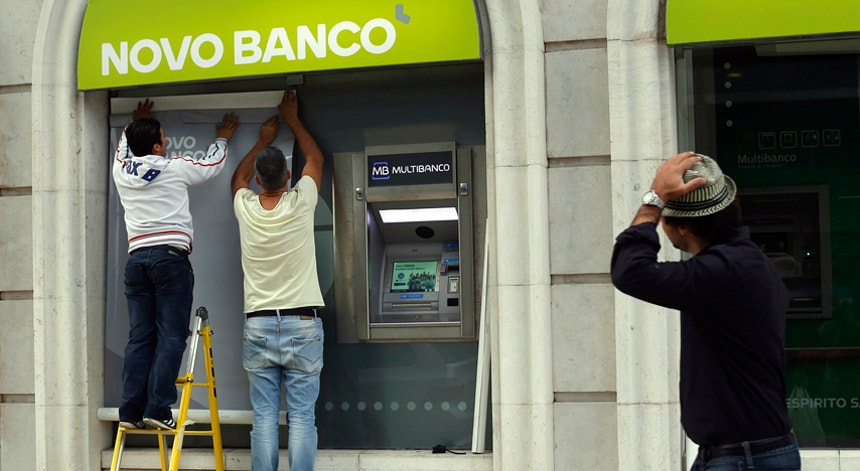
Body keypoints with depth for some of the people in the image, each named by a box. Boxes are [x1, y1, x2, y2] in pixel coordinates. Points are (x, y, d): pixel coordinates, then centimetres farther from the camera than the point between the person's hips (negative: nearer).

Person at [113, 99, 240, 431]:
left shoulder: (122, 171, 11)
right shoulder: (175, 169, 1)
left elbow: (124, 146, 35)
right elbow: (213, 164, 20)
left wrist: (136, 123, 53)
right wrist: (222, 138, 39)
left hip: (136, 258, 5)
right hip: (170, 256, -5)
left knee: (139, 337, 4)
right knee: (170, 336, -6)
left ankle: (131, 410, -1)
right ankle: (158, 409, -13)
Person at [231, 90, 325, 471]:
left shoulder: (245, 207, 0)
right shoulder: (300, 204, -6)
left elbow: (238, 177, 26)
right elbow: (315, 158, 15)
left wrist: (263, 140, 36)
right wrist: (292, 119, 27)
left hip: (258, 327, 2)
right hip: (302, 325, -2)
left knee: (264, 416, 2)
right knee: (302, 416, -1)